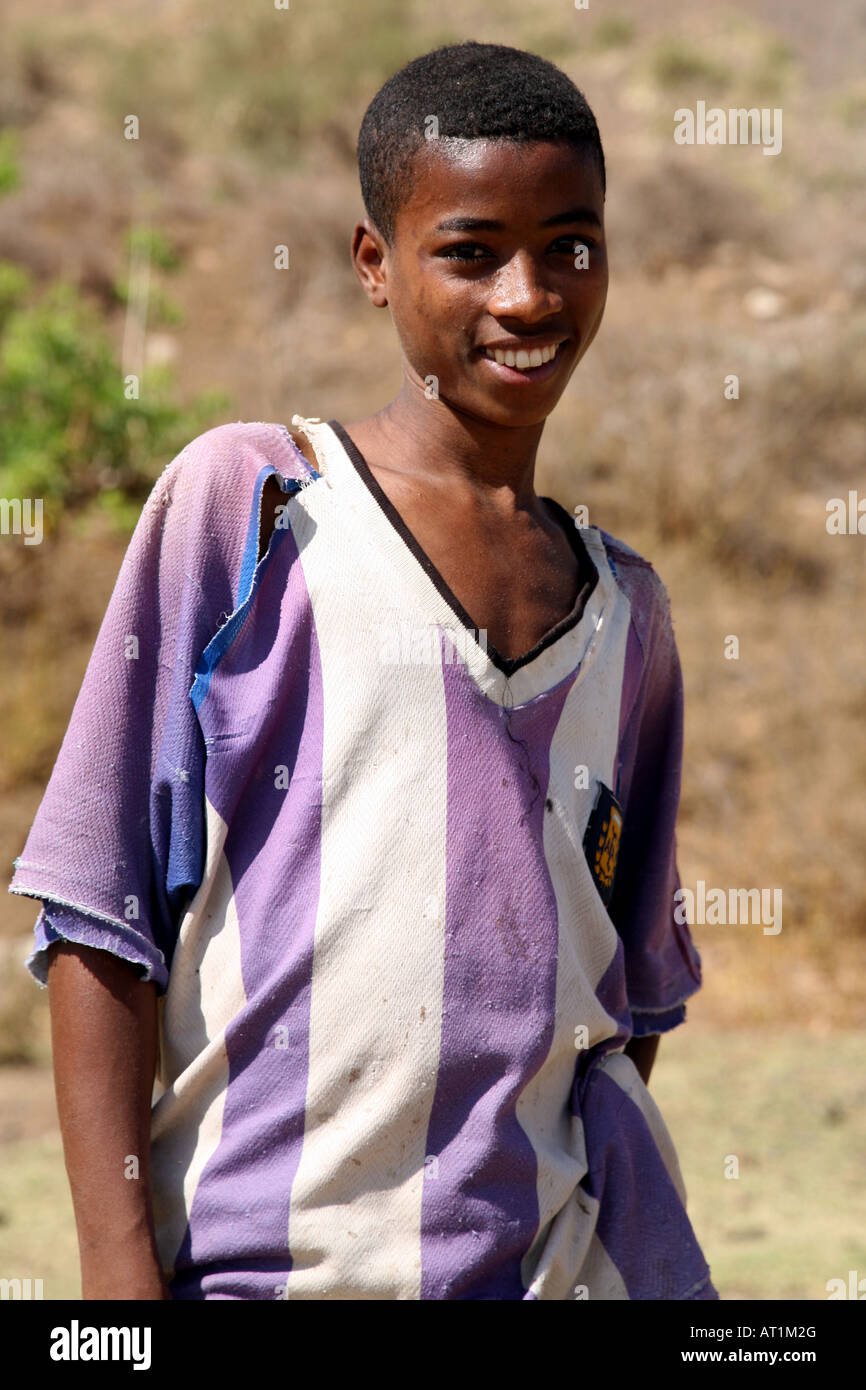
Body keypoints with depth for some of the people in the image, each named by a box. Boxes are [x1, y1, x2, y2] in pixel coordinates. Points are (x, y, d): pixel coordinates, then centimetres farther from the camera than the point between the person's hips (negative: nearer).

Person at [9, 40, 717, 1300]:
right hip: (267, 1250, -4)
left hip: (581, 1256, 4)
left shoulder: (625, 609, 13)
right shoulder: (243, 504, 0)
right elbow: (103, 916, -4)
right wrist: (120, 1268, -10)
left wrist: (640, 1248, 14)